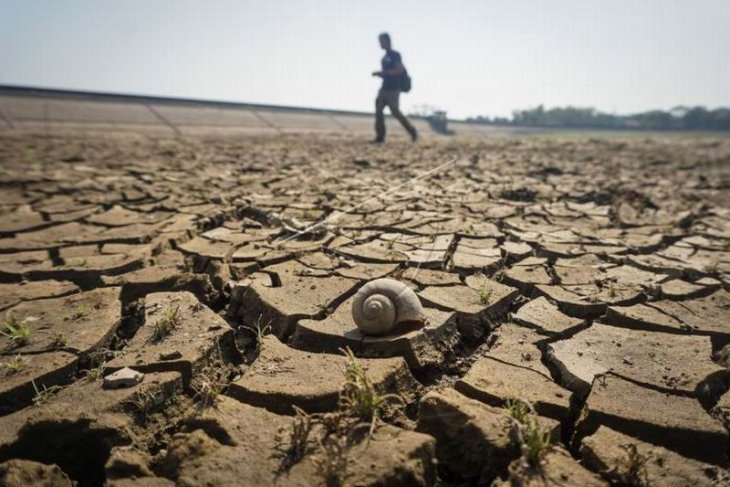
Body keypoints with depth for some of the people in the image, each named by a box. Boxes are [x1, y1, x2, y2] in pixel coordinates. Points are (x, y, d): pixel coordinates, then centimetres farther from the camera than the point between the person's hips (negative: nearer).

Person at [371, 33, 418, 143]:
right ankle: (380, 136, -4)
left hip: (393, 89, -8)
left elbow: (400, 70, -17)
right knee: (378, 110, -6)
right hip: (384, 88, 8)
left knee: (395, 112, -7)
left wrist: (382, 72, -18)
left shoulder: (395, 55, -5)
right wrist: (379, 74, 6)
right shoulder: (384, 58, 19)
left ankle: (412, 131, 10)